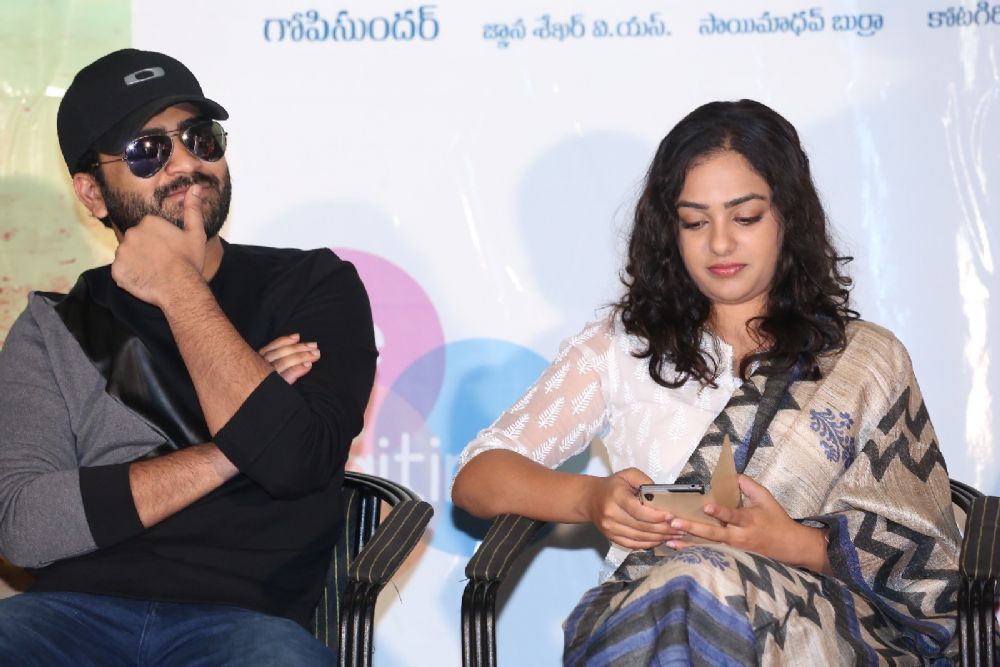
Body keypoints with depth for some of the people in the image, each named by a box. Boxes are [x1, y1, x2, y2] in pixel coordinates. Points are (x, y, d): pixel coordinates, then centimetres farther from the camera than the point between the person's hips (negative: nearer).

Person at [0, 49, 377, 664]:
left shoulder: (314, 285, 10)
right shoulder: (53, 329, 13)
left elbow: (293, 460, -8)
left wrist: (180, 289, -2)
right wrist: (225, 450, -6)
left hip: (245, 617, -2)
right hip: (77, 610, 2)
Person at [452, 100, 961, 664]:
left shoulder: (870, 360, 16)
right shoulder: (621, 346, 18)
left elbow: (926, 564, 7)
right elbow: (476, 479, 9)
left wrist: (797, 544, -14)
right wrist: (592, 499, -13)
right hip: (639, 612, 1)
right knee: (683, 583, -37)